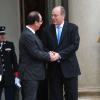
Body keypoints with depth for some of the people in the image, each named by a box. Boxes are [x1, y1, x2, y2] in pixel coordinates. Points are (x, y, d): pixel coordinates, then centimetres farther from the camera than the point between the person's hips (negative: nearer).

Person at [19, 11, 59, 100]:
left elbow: (38, 50, 16)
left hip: (33, 73, 10)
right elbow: (35, 53, -20)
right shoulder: (27, 35, -19)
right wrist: (49, 57, -9)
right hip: (29, 74, -10)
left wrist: (48, 54, 0)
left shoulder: (30, 33, 13)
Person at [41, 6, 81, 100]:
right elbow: (44, 46, 7)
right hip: (53, 68, 2)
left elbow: (75, 45, -10)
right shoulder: (47, 29, 7)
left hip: (69, 67, -2)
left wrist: (60, 54, -18)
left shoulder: (72, 27, -1)